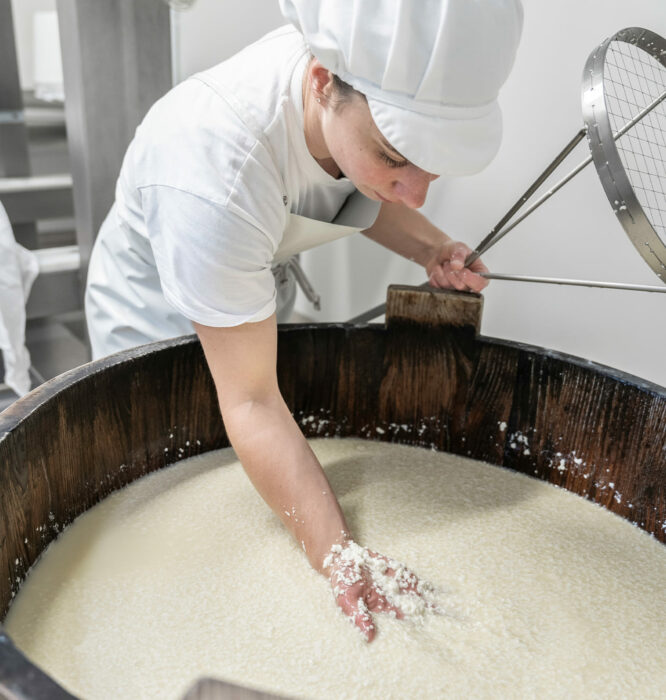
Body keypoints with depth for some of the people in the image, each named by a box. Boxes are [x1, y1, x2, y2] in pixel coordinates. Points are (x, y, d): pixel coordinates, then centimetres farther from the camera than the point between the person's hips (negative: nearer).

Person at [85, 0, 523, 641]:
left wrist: (428, 248, -17)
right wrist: (336, 555, -41)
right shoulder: (215, 171, -44)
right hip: (155, 318, -5)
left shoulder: (378, 79, -22)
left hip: (256, 297, 6)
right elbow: (249, 402, -37)